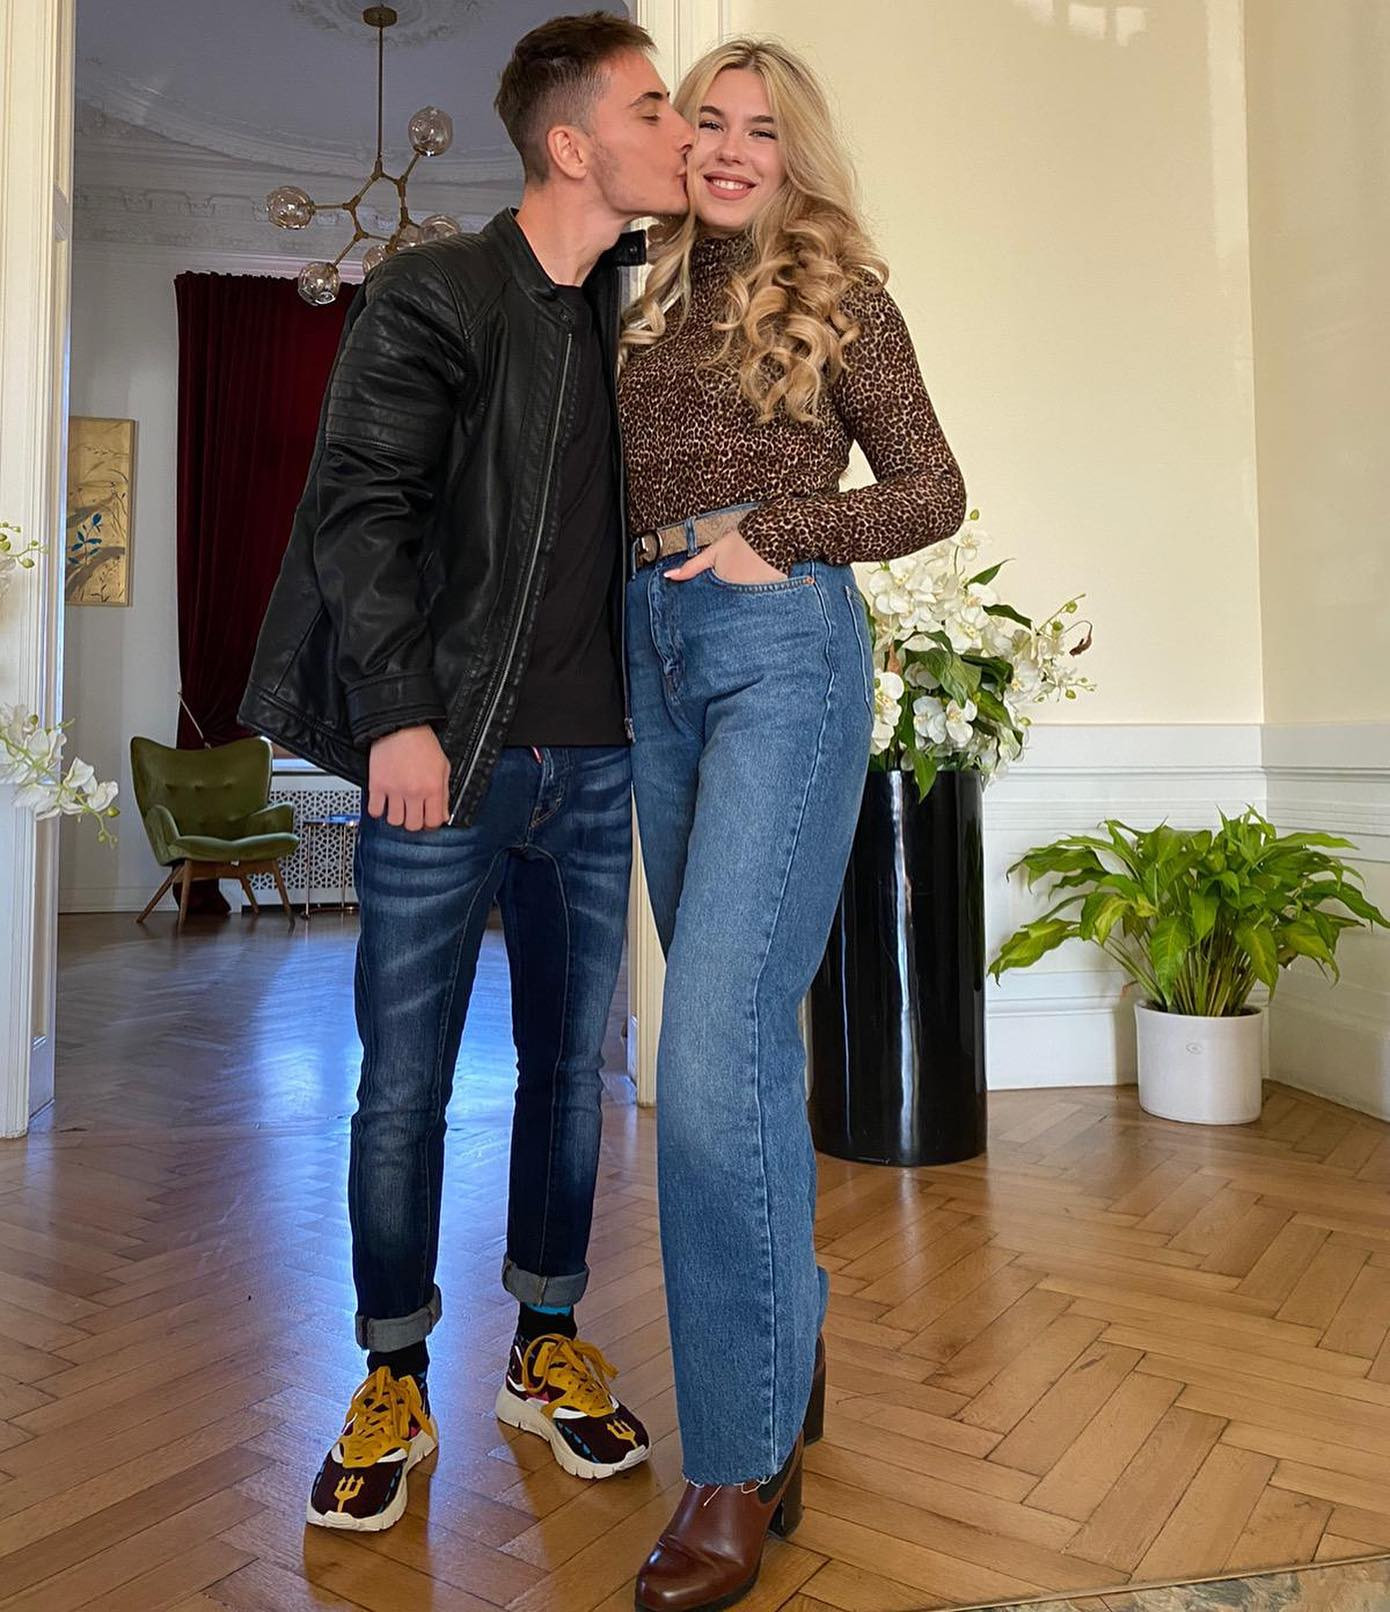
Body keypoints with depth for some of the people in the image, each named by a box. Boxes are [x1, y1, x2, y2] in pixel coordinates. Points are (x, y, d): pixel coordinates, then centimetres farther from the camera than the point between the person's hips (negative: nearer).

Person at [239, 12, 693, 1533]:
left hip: (594, 764, 5)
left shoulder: (637, 318, 15)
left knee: (570, 1067, 11)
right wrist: (399, 714, -15)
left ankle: (546, 1349, 30)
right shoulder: (432, 293, -1)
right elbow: (360, 507, -8)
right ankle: (392, 1384, 23)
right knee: (403, 1084, 3)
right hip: (444, 758, -5)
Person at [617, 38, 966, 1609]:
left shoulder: (837, 295, 6)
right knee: (736, 1023, 11)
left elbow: (933, 492, 3)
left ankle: (742, 1461, -4)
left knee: (716, 1038, -17)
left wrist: (774, 533, -9)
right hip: (654, 656, 6)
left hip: (782, 651, -6)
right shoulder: (649, 304, 21)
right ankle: (789, 1345, 29)